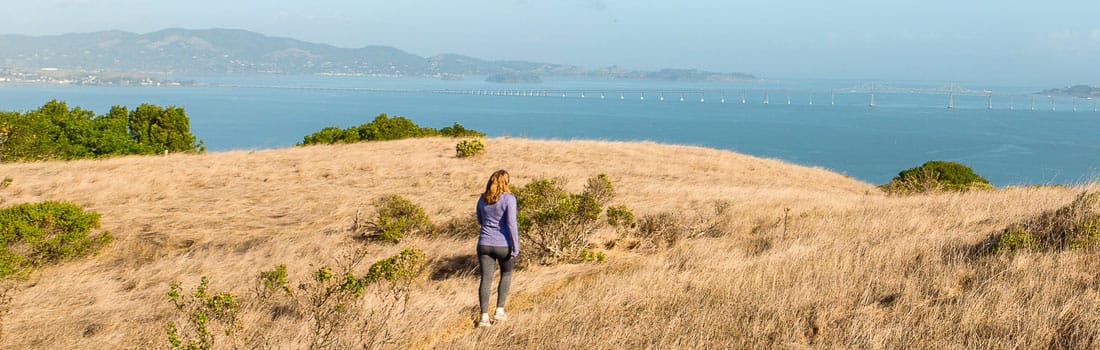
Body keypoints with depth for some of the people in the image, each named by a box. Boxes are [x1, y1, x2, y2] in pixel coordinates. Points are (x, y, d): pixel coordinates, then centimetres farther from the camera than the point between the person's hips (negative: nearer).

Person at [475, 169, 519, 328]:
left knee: (485, 280, 4)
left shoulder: (482, 199, 5)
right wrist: (516, 247, -13)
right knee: (506, 274, 20)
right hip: (503, 245, -3)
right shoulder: (508, 199, -11)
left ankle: (484, 316, -3)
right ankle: (499, 311, 15)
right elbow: (512, 224, -17)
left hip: (484, 244, 3)